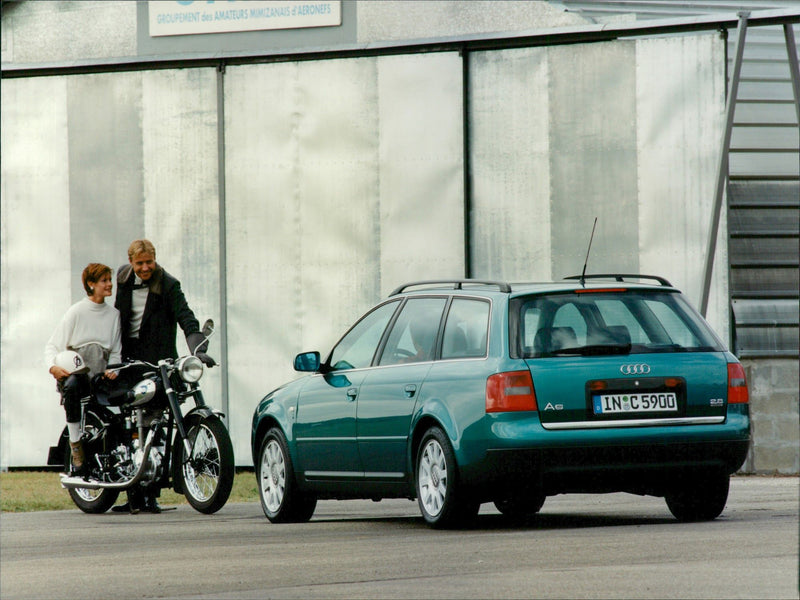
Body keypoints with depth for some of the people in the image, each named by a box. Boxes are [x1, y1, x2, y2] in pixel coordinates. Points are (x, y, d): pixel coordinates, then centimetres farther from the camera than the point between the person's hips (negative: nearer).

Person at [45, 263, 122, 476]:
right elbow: (52, 344, 1)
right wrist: (53, 366, -19)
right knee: (72, 385, -39)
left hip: (100, 376, 4)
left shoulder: (114, 314, 15)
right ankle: (75, 445, -33)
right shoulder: (77, 311, 2)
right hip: (75, 371, -4)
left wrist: (112, 370, -4)